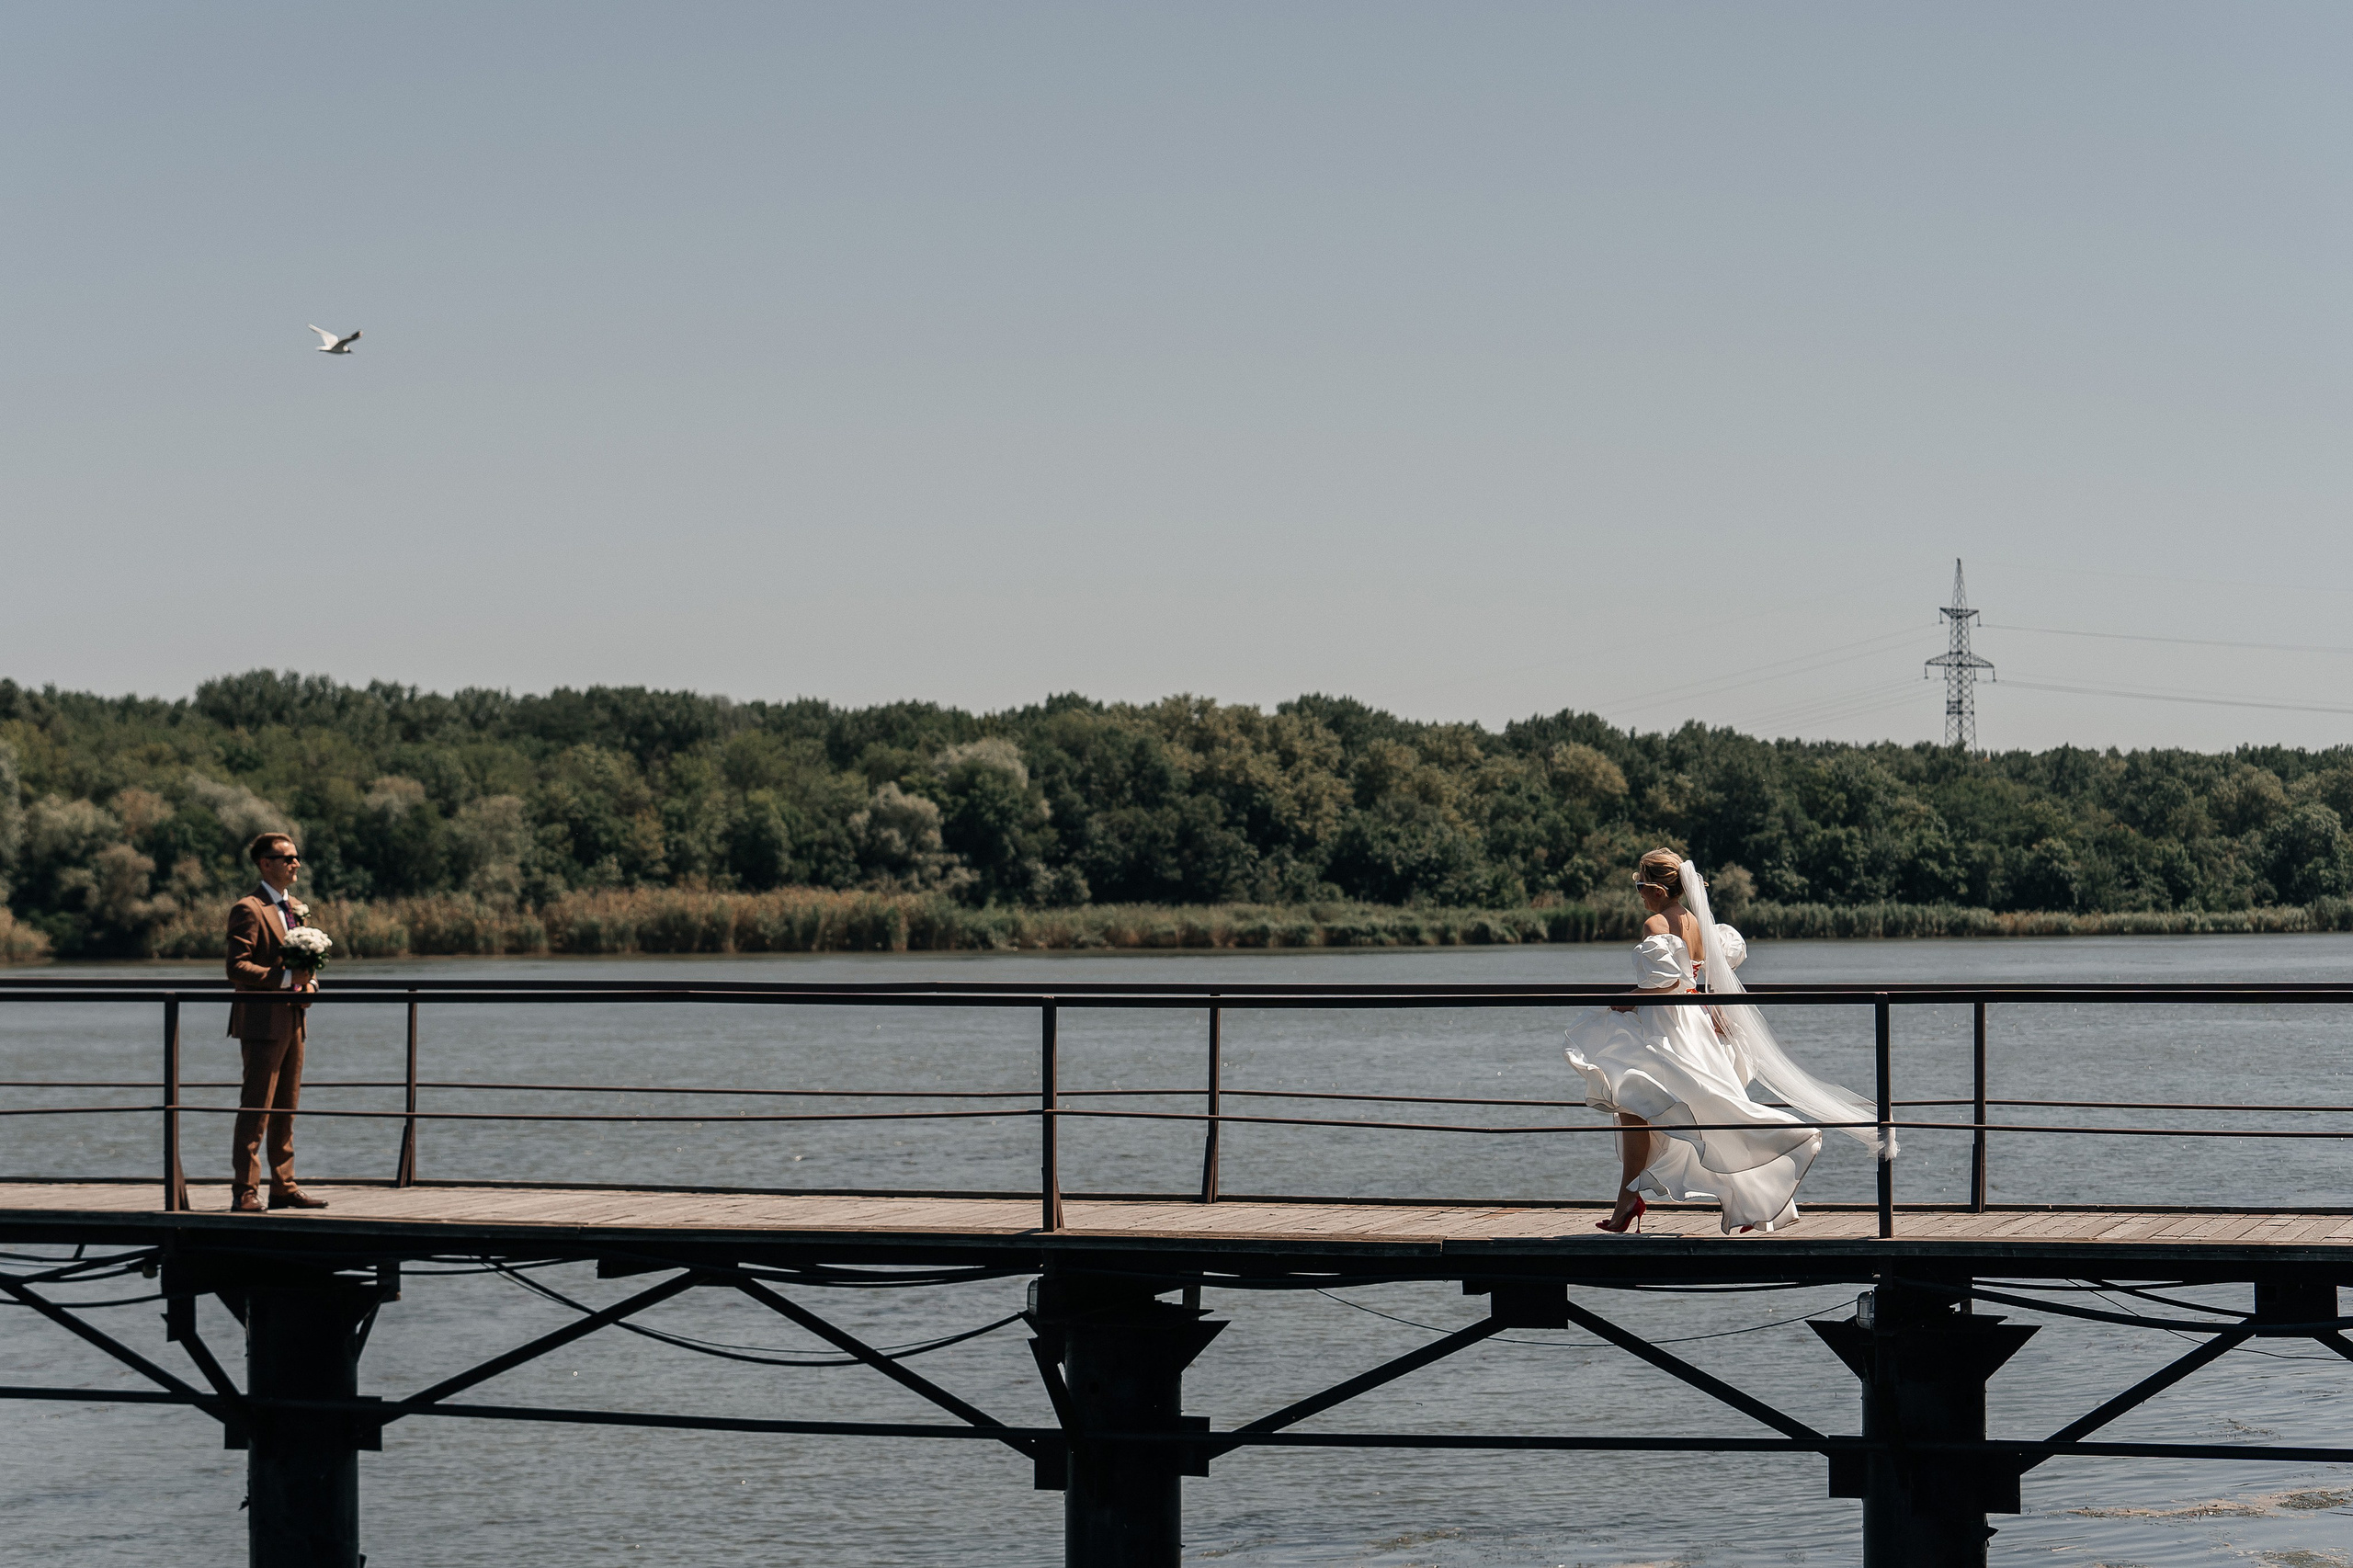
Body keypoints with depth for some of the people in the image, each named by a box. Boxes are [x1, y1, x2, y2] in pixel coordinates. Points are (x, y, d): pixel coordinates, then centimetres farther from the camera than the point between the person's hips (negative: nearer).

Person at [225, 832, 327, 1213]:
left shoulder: (295, 908, 18)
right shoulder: (249, 910, -9)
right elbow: (237, 969, -16)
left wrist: (309, 985, 4)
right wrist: (285, 978, -24)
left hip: (293, 1021, 9)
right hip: (263, 1021, -9)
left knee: (286, 1110, 12)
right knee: (255, 1110, -8)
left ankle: (284, 1188, 17)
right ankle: (245, 1192, -6)